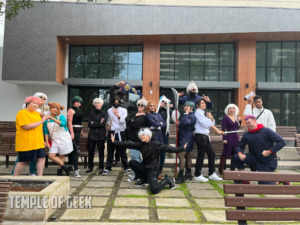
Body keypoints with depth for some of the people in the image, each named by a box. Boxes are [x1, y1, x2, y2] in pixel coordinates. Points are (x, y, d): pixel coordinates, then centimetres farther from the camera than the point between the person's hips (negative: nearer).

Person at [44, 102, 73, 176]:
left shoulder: (61, 117, -7)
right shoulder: (46, 119, 2)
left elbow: (63, 123, -30)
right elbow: (46, 131, 5)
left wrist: (52, 118, -39)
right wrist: (47, 142, 0)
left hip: (64, 139, -3)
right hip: (54, 140, 3)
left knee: (62, 156, 2)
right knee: (51, 155, -9)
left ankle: (59, 170, 19)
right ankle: (65, 167, 1)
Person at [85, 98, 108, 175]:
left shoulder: (104, 113, 2)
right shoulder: (92, 113, 11)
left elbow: (103, 124, -10)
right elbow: (89, 124, 1)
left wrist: (94, 123, -4)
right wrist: (98, 123, -7)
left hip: (101, 135, -3)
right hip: (92, 134, 3)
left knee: (101, 152, 1)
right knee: (90, 151, 5)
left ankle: (101, 168, 11)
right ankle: (90, 167, 18)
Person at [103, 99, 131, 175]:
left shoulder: (123, 110, 2)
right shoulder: (109, 110, 10)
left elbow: (124, 121, -8)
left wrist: (117, 115, -16)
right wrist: (108, 125, 6)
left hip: (120, 133, -2)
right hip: (111, 132, 2)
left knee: (122, 151, 5)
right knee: (110, 151, 5)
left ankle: (126, 167, 17)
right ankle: (108, 168, 12)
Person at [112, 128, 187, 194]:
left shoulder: (155, 144, -10)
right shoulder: (141, 145, 4)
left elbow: (167, 148, -15)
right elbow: (128, 145, 2)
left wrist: (181, 149, -24)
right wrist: (115, 142, 0)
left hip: (153, 169, -6)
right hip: (144, 167, 6)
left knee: (154, 190, -25)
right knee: (131, 162, -12)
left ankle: (167, 180, 7)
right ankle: (143, 180, 6)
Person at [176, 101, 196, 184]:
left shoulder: (192, 116, -13)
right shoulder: (187, 115, 17)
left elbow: (186, 122, -33)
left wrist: (186, 113, -22)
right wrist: (179, 123, 8)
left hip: (187, 138, -10)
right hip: (184, 137, 10)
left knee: (181, 155, -16)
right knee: (187, 155, 15)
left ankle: (181, 176, -15)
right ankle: (189, 173, 25)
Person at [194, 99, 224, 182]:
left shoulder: (203, 113, 20)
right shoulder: (198, 113, -8)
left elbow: (212, 123, 19)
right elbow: (206, 124, -18)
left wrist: (211, 118, -2)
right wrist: (217, 130, -22)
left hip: (205, 136, 9)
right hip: (200, 135, -9)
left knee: (211, 154, 8)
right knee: (201, 155, -4)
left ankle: (211, 174, 17)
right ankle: (197, 175, 6)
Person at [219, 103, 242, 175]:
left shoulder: (236, 117, 12)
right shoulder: (225, 117, -5)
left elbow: (237, 128, 18)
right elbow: (223, 129, -10)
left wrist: (240, 121, 4)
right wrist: (224, 139, -17)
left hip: (236, 137, 7)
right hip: (229, 137, -6)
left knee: (235, 154, 9)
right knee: (225, 154, -3)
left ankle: (232, 170, 20)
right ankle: (221, 170, 4)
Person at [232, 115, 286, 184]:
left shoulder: (266, 131, -13)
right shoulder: (246, 135, 1)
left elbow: (282, 142, -16)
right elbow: (240, 146, 8)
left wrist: (270, 151, -22)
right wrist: (240, 154, -15)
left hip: (268, 162, -4)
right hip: (254, 158, 4)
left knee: (263, 183, -2)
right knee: (235, 157, -14)